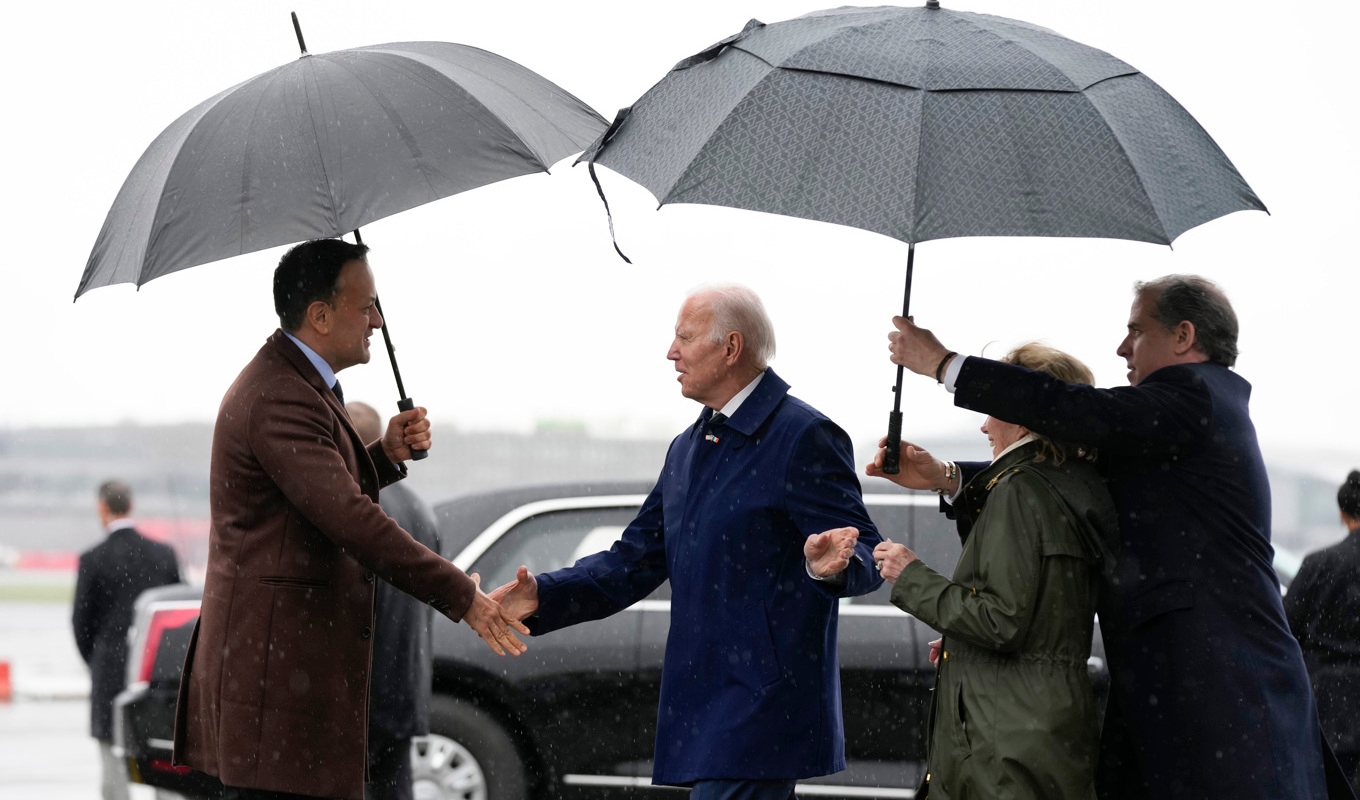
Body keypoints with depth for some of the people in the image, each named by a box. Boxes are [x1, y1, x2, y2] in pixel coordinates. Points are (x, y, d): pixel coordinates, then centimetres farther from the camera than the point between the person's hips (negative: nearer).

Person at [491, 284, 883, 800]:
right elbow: (634, 562, 18)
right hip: (699, 707, 9)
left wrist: (829, 565, -36)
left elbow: (866, 556, -12)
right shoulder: (688, 449, 19)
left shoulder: (802, 437, -9)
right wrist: (543, 596, 5)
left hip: (763, 707, -9)